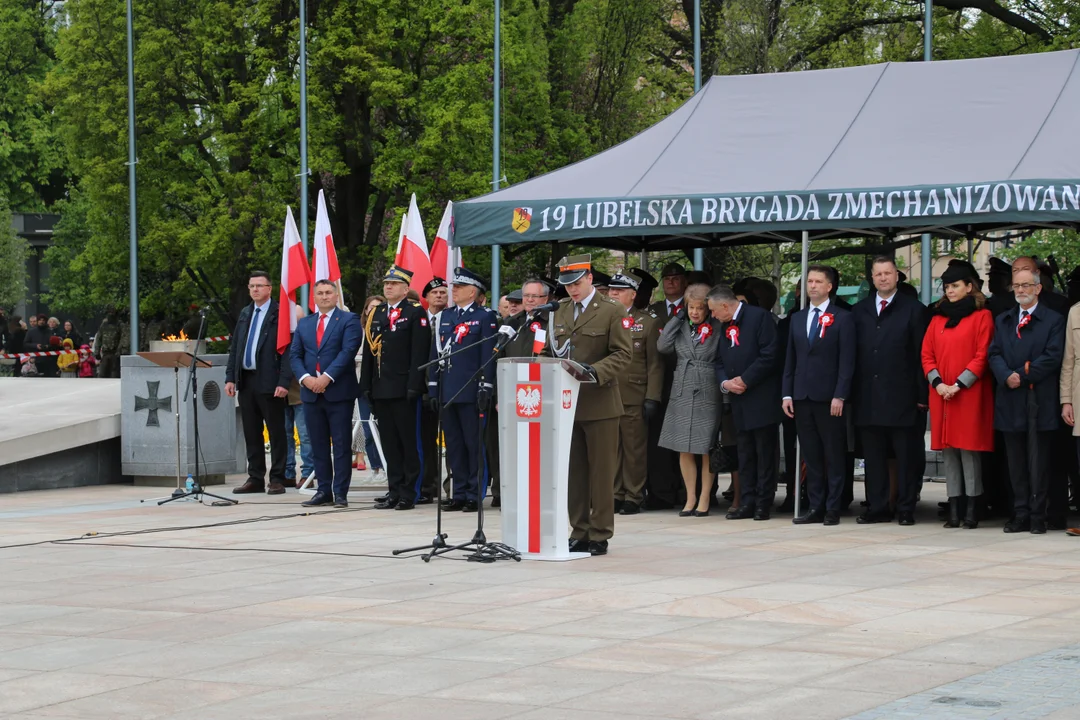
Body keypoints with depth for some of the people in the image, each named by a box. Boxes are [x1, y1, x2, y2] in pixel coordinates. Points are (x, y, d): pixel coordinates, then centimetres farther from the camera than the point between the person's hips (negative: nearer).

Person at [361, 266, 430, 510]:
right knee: (389, 443, 8)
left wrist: (414, 386, -16)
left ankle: (408, 494, 1)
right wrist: (366, 385, 8)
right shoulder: (376, 314, 15)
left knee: (409, 442, -1)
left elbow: (419, 352, -10)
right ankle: (394, 491, 12)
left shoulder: (415, 313, -3)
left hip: (404, 389, -6)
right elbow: (368, 351, 15)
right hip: (380, 388, 6)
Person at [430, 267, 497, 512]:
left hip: (471, 391, -6)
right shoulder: (445, 316, 16)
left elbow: (488, 354, -7)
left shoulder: (485, 317, -2)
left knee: (474, 444, -2)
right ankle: (459, 494, 14)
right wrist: (433, 387, 11)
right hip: (447, 391, 6)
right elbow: (436, 352, 17)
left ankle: (475, 496, 2)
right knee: (453, 444, 8)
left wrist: (485, 388, -13)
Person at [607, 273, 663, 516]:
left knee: (634, 449, 0)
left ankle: (634, 497, 6)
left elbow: (655, 364, 0)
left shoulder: (648, 322, 3)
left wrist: (652, 398, -7)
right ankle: (615, 495, 11)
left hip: (634, 398, -3)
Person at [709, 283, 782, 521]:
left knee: (765, 454, -2)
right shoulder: (724, 327, 15)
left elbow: (769, 356, -16)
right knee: (745, 454, 9)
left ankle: (764, 504, 1)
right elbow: (720, 362, 15)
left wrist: (745, 380, -15)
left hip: (762, 400, -8)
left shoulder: (760, 317, -9)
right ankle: (747, 503, 12)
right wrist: (725, 383, -5)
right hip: (740, 402, 8)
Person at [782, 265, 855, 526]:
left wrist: (839, 396, -14)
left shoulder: (842, 318, -1)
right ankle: (816, 508, 10)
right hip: (802, 397, 5)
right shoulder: (797, 318, 15)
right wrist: (787, 394, 6)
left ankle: (833, 509, 3)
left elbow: (847, 361, -7)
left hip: (829, 397, -5)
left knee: (834, 456, 0)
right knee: (811, 457, 6)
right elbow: (790, 360, 15)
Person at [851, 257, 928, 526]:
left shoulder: (913, 310, 3)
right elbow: (852, 354, 10)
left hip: (901, 398, -3)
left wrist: (921, 394, -7)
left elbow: (921, 355, 0)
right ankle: (877, 508, 12)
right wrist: (851, 393, 2)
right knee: (873, 457, 6)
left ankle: (906, 509, 5)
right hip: (867, 398, 3)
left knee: (905, 457, 0)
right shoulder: (859, 311, 12)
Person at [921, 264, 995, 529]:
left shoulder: (981, 316, 0)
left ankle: (971, 511, -5)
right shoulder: (938, 318, 15)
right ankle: (954, 509, 3)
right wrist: (938, 383, -4)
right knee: (948, 450, 3)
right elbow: (927, 354, 12)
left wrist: (958, 385, -13)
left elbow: (982, 356, -6)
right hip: (941, 395, 5)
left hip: (969, 394, -5)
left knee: (969, 449, -7)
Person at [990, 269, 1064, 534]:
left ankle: (1038, 516, 2)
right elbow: (994, 354, 7)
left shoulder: (1054, 321, 3)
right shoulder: (1003, 321, 16)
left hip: (1039, 401, -4)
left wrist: (1022, 375, -13)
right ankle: (1020, 515, 10)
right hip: (1011, 401, 4)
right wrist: (1007, 376, -12)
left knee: (1038, 460, -2)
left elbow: (1052, 356, -8)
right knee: (1016, 460, 6)